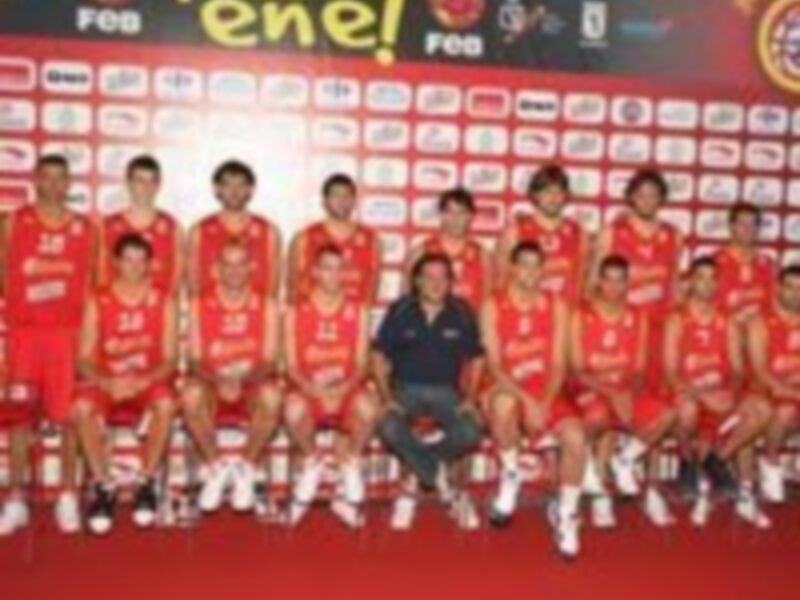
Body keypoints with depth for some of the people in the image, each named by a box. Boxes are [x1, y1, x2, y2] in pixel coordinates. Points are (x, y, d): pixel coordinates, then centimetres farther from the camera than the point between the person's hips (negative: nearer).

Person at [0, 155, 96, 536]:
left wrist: (81, 323, 0)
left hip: (67, 332, 0)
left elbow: (88, 283, 9)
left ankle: (68, 499, 9)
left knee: (67, 415, 0)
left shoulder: (84, 229, 6)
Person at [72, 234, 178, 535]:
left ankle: (147, 483, -16)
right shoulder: (97, 303, -2)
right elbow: (84, 360, -5)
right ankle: (103, 485, -17)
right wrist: (107, 382, -25)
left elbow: (170, 360, -6)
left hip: (148, 383, 0)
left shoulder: (163, 302, -2)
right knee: (82, 406, -33)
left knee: (166, 403, -34)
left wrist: (143, 380, -25)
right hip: (106, 384, 1)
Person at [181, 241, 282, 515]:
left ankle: (245, 470, -14)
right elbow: (195, 360, -4)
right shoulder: (200, 305, 1)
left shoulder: (266, 306, 1)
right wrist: (218, 382, -24)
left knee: (271, 396, -35)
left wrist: (242, 381, -24)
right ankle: (216, 468, -13)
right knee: (191, 394, -34)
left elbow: (269, 361, -5)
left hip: (251, 388, 0)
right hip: (212, 387, 1)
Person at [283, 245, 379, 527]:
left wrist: (344, 389, -19)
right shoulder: (296, 312, 2)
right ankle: (312, 462, -3)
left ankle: (350, 463, -6)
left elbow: (361, 365, 1)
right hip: (309, 393, 0)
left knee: (368, 406, -34)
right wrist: (314, 389, -20)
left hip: (346, 394, 0)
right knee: (293, 408, -35)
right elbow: (291, 367, -2)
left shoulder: (358, 311, 4)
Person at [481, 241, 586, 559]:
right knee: (504, 402, -39)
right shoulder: (493, 307, -5)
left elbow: (558, 364, -1)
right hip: (509, 391, -2)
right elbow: (494, 366, -11)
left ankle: (565, 513, -4)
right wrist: (526, 400, -24)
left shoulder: (556, 307, 2)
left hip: (546, 393, 2)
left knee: (576, 436, -26)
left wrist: (544, 404, -18)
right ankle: (510, 475, -11)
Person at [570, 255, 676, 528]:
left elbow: (639, 370, 4)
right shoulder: (581, 316, -5)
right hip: (591, 389, -4)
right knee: (602, 417, -38)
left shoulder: (638, 319, 6)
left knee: (667, 414, -23)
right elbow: (577, 370, -9)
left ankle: (624, 461, -1)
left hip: (627, 390, 4)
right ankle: (600, 494, -21)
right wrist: (611, 394, -22)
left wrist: (631, 393, -19)